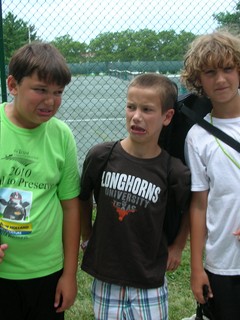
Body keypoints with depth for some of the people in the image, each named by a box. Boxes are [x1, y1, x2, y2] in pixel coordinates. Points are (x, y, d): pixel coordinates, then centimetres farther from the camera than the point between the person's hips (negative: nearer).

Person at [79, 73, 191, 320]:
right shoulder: (101, 156, -10)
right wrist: (87, 238, 8)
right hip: (105, 280, 2)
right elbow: (83, 199, 8)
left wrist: (177, 247, 3)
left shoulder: (174, 171, -13)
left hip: (150, 283, -1)